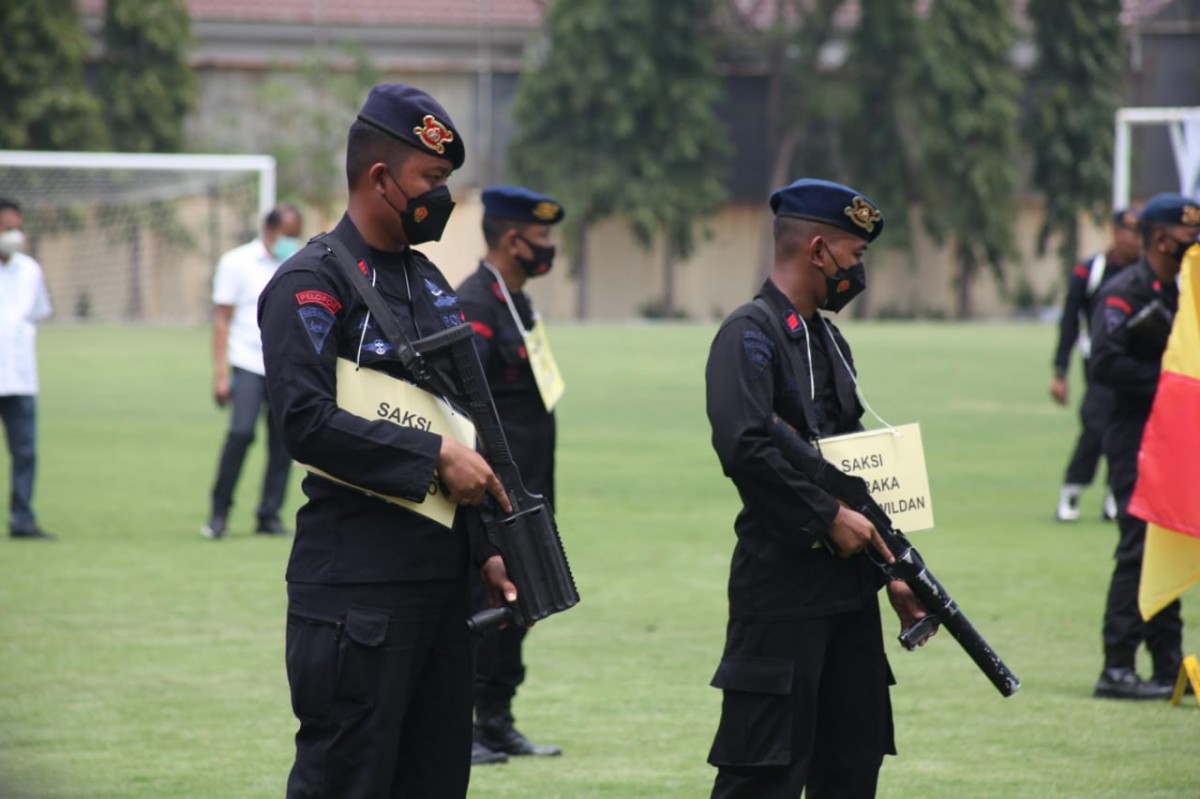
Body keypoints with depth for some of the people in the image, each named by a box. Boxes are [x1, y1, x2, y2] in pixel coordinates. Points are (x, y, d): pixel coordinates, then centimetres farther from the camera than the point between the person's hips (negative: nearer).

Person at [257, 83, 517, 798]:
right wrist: (435, 456, -18)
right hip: (357, 591, -8)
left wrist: (485, 549, 15)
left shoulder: (431, 283, 19)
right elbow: (308, 421, -20)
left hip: (442, 580, 8)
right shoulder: (313, 283, -8)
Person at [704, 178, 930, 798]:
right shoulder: (750, 334, -10)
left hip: (848, 589, 9)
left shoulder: (829, 340, 18)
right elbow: (745, 448, -23)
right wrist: (828, 518, -18)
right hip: (784, 590, -9)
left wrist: (889, 569, 17)